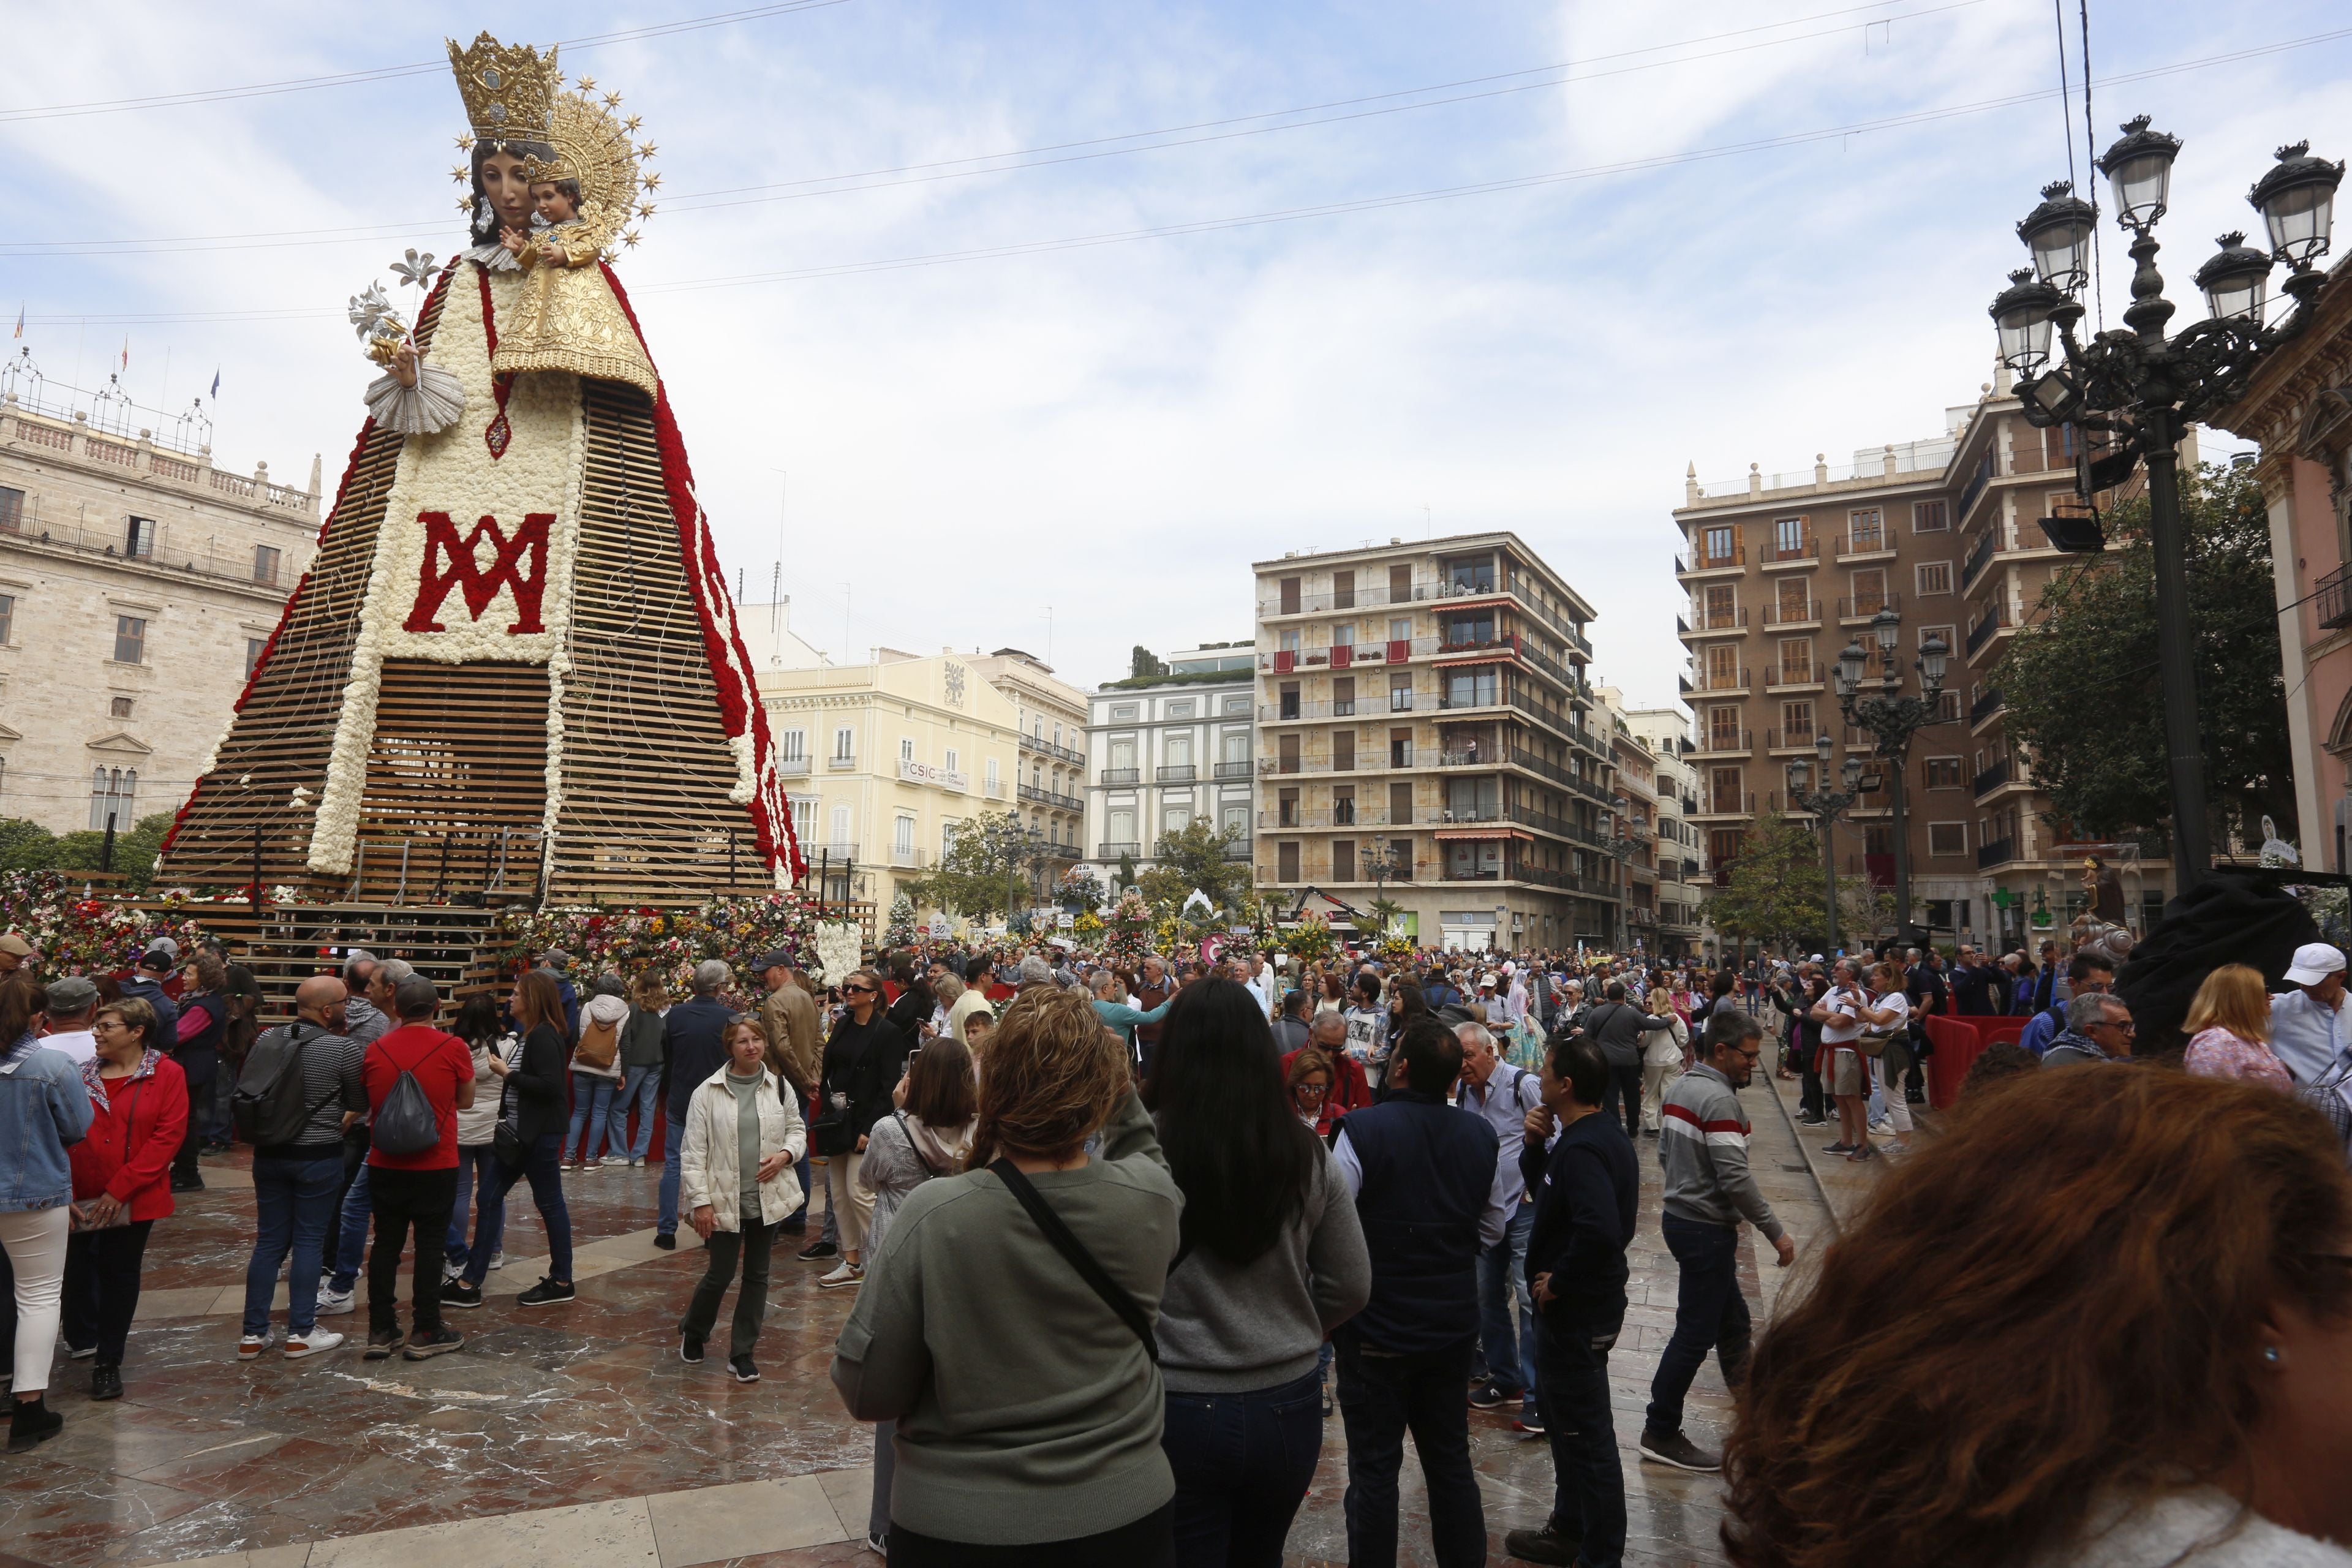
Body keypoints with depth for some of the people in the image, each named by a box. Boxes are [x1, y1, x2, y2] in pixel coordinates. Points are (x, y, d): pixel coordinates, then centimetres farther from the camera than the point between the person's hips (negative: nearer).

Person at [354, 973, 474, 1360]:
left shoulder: (375, 1049, -2)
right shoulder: (454, 1049, -11)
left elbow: (365, 1101, 12)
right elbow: (465, 1101, 1)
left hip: (385, 1165, 3)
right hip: (435, 1165, -3)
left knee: (386, 1244, 12)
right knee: (430, 1245, 5)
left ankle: (381, 1331, 18)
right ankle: (425, 1333, 10)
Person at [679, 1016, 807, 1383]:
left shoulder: (779, 1088, 2)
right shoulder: (708, 1092, -7)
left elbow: (797, 1129, 13)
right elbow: (695, 1151, -6)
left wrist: (785, 1155, -8)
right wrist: (700, 1201, -10)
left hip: (768, 1198, 3)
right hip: (724, 1199, -3)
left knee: (757, 1275, 10)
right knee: (720, 1274, 4)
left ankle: (742, 1353, 24)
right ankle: (692, 1332, 34)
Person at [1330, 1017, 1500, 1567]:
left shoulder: (1363, 1130, -20)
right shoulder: (1481, 1136, -3)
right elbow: (1493, 1227, 10)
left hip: (1376, 1329, -5)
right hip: (1454, 1324, 5)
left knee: (1375, 1469, 8)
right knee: (1451, 1461, 18)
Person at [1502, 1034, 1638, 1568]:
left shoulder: (1581, 1149, -26)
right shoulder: (1601, 1133, 6)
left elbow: (1599, 1229, -40)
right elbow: (1545, 1190, 14)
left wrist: (1558, 1280, -26)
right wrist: (1535, 1145, -3)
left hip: (1575, 1310, -11)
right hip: (1585, 1302, 11)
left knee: (1587, 1434, 4)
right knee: (1569, 1419, 24)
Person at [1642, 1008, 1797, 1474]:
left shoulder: (1681, 1087, 8)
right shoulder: (1719, 1099, -21)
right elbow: (1736, 1178, -24)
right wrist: (1775, 1232, -16)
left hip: (1681, 1215, 10)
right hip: (1706, 1229, -10)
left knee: (1732, 1319, 21)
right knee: (1696, 1332, 1)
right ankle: (1660, 1433, 10)